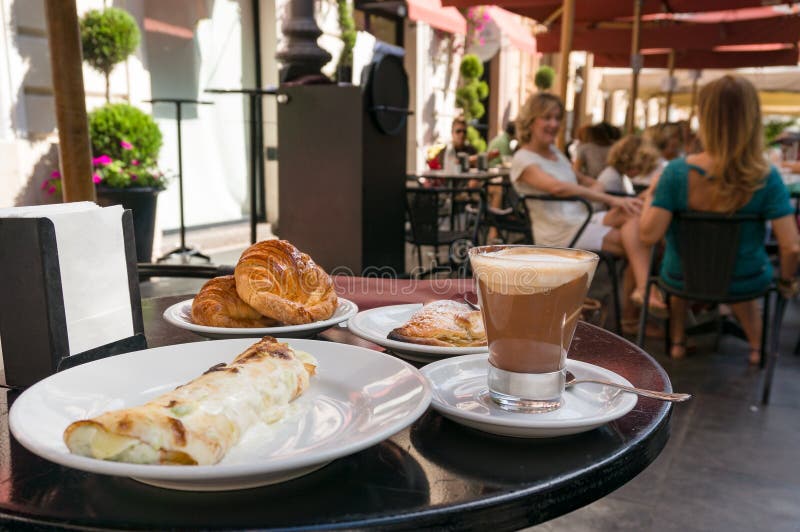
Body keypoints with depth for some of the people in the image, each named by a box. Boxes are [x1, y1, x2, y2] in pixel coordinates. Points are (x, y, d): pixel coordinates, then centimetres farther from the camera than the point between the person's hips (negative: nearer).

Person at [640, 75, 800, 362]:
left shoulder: (677, 171, -25)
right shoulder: (765, 177, -22)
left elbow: (649, 234, -27)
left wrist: (649, 197, -7)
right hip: (746, 280, 1)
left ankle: (678, 342, 39)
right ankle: (756, 346, 47)